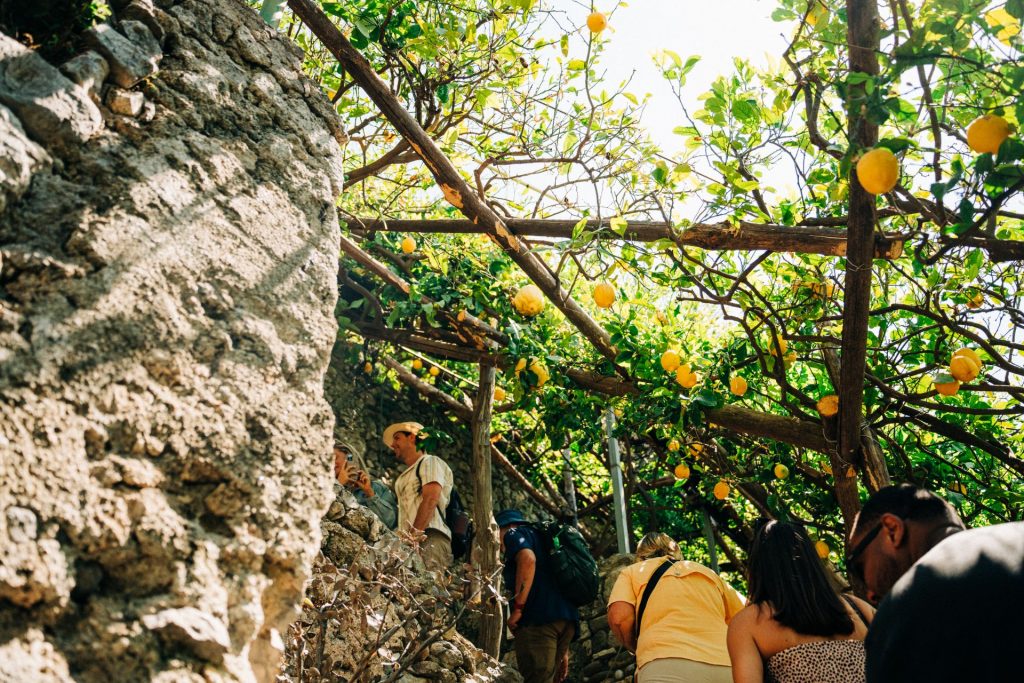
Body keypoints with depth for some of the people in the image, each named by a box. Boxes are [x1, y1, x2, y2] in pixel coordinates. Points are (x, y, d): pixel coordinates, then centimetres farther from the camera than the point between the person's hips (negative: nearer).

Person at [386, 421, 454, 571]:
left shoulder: (430, 462, 8)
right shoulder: (405, 476, 33)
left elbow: (431, 499, -8)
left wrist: (415, 534, -17)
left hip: (430, 538, -7)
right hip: (409, 542, 7)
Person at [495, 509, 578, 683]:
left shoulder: (514, 533, 10)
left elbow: (528, 559, -15)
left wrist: (517, 608, -13)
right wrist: (564, 650, 27)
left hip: (539, 618, -8)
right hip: (566, 619, 9)